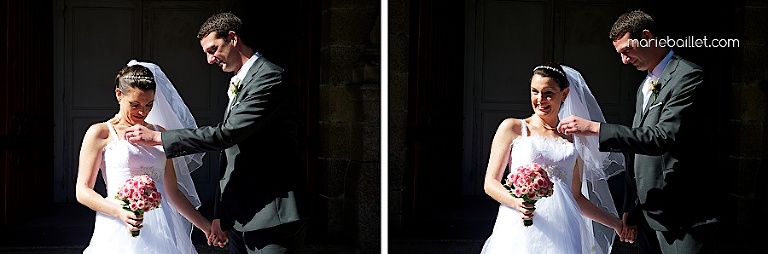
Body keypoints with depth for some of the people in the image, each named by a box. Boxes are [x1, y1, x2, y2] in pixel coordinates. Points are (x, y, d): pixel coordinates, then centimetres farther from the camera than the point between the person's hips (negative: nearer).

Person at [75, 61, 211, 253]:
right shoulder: (100, 133, 3)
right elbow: (83, 191, -2)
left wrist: (205, 225, 14)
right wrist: (120, 212, -17)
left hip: (161, 232, 3)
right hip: (121, 230, -3)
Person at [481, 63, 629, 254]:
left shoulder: (574, 139, 16)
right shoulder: (512, 128, 8)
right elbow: (491, 182, 4)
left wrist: (617, 224, 21)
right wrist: (516, 202, -14)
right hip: (520, 229, -2)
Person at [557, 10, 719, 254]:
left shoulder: (688, 76, -11)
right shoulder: (646, 86, 17)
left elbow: (663, 137, -23)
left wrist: (594, 128, -23)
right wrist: (633, 208, 17)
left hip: (684, 216, -8)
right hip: (649, 214, 8)